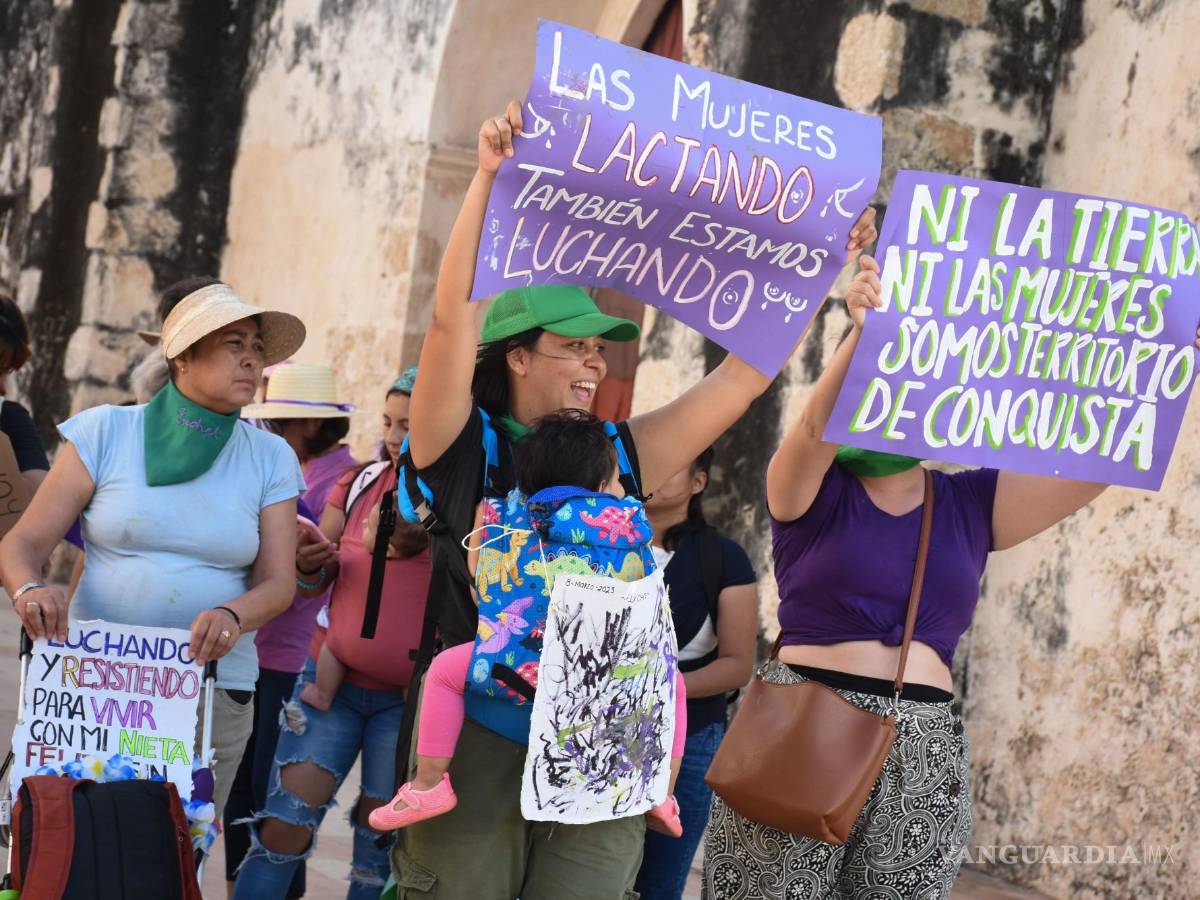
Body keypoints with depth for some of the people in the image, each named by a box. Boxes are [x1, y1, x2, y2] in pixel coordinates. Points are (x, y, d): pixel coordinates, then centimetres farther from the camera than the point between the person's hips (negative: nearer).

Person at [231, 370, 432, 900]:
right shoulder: (360, 483, 6)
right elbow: (313, 583, 11)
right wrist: (309, 562, -13)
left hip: (407, 697, -3)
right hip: (331, 679, 3)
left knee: (379, 847, 4)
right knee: (284, 825, -4)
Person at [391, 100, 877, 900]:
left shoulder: (623, 452, 9)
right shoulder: (465, 446, 0)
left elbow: (749, 372, 12)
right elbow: (452, 319, -13)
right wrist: (489, 179, -19)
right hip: (477, 728, -3)